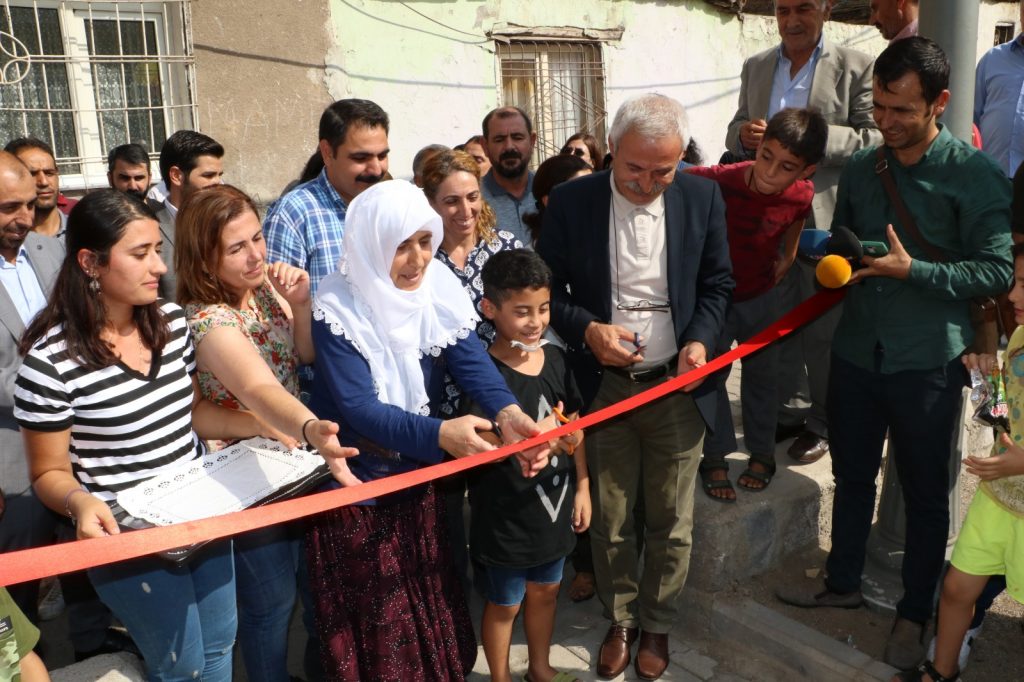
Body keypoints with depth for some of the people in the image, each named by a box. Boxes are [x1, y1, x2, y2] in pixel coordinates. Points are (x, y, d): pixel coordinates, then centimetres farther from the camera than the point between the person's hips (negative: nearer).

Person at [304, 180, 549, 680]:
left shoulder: (438, 282, -10)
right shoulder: (338, 308, -24)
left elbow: (469, 356, -20)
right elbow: (357, 407, -31)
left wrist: (508, 413, -40)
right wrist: (440, 434, -46)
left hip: (419, 468, 5)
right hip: (356, 478, -5)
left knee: (430, 592, 23)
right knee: (375, 613, 11)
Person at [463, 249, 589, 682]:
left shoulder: (555, 358, -2)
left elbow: (573, 426, 7)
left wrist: (582, 487, 8)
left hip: (555, 503, 6)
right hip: (507, 514, -6)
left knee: (545, 591, 24)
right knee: (505, 604, 14)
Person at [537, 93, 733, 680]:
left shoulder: (703, 198, -2)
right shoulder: (571, 201, -6)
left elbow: (717, 284, 6)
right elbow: (549, 289, 0)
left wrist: (701, 339, -10)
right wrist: (586, 329, -17)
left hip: (677, 387, 1)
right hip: (604, 387, 0)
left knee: (671, 524, 12)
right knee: (611, 523, 13)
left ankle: (658, 625, 35)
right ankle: (621, 620, 36)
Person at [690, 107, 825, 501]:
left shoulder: (801, 194, -17)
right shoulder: (717, 183, -31)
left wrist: (789, 254, 10)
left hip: (762, 296, 3)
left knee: (761, 376, 15)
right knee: (711, 377, 7)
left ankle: (762, 454, 34)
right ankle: (715, 460, 23)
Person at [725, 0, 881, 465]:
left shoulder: (856, 67, -3)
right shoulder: (755, 67, 12)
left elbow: (873, 139, -9)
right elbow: (736, 134, 14)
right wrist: (744, 133, -9)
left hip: (825, 218, -4)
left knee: (823, 329, 6)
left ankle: (822, 423, 23)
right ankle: (788, 410, 32)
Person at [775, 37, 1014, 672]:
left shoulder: (976, 175, -10)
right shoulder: (860, 169, 6)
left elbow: (998, 271, -11)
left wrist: (912, 270, -20)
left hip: (928, 362, -4)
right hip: (858, 351, 5)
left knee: (925, 491, 11)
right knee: (852, 475, 18)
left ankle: (915, 612, 30)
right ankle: (843, 582, 38)